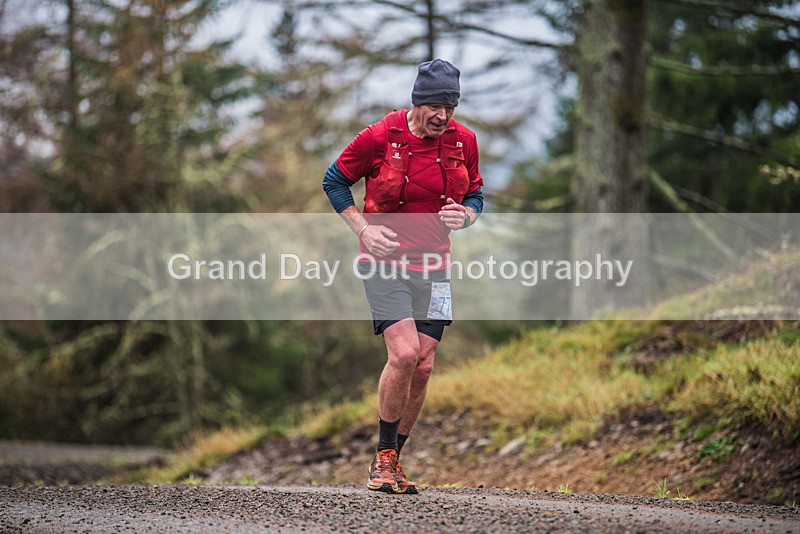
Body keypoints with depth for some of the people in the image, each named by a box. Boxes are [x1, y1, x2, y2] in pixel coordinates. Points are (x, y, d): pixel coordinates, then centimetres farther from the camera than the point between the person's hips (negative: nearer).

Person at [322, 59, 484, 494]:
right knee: (404, 353, -20)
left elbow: (475, 194, 15)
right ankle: (383, 458, -5)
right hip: (385, 261, -4)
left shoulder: (463, 141, 1)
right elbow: (334, 181, 2)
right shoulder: (380, 137, -10)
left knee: (422, 367, 0)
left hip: (433, 266, 4)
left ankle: (393, 460, 15)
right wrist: (363, 229, -9)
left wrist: (464, 217, -8)